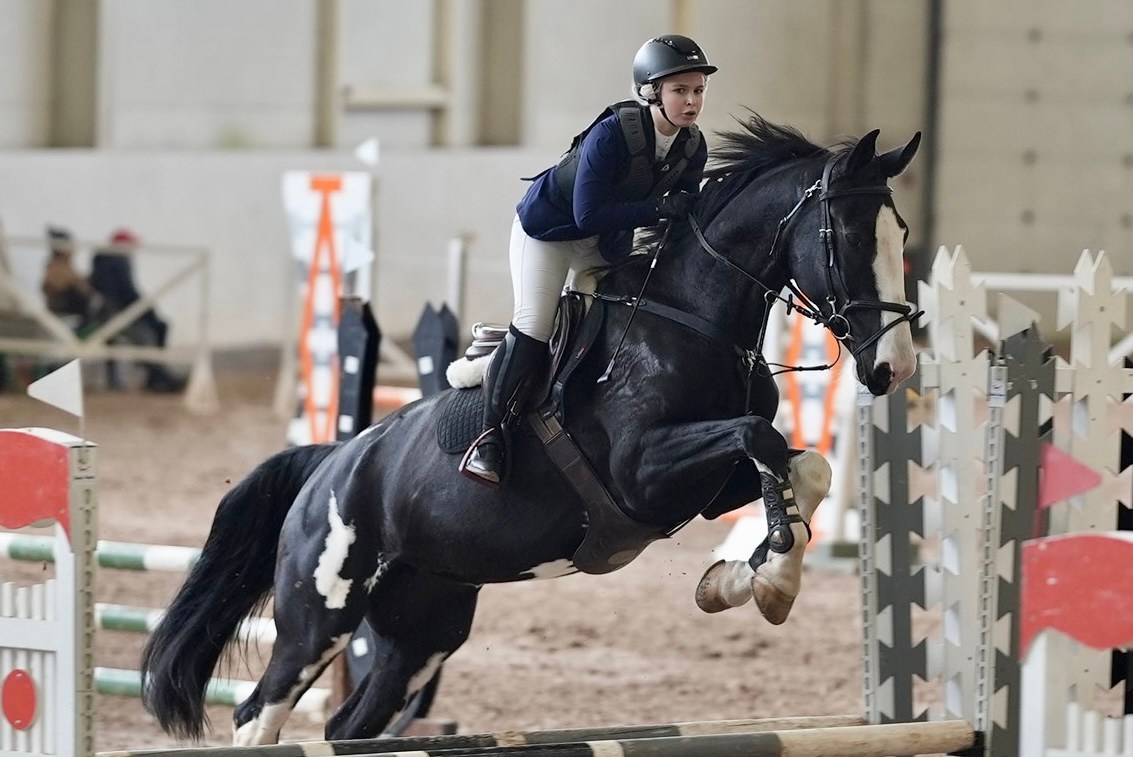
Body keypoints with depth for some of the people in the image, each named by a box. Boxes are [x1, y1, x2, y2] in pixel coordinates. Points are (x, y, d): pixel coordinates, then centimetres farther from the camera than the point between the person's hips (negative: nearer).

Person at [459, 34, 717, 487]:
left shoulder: (692, 149, -15)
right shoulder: (611, 134, -35)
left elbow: (683, 212, -4)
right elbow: (589, 214, -38)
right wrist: (658, 207, -42)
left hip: (607, 243, 7)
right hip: (548, 226, -7)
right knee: (533, 328, -15)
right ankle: (491, 437, -8)